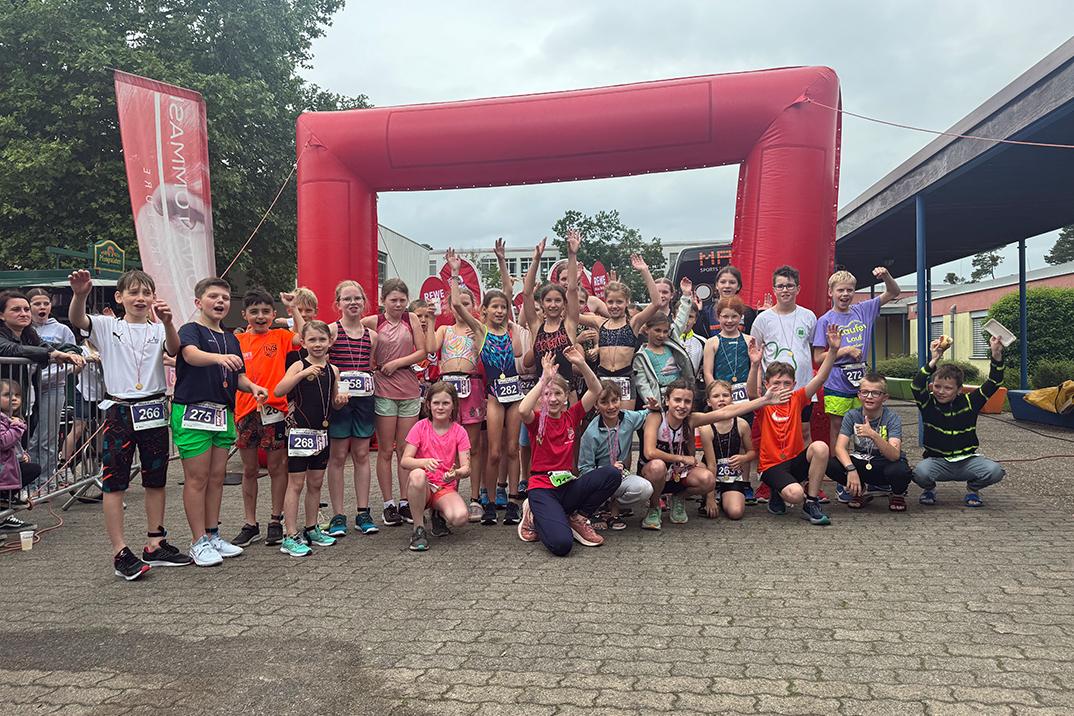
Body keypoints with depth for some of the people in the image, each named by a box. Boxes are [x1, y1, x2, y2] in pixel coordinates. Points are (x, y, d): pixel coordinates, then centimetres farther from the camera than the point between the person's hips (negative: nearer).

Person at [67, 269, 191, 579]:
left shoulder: (158, 329, 5)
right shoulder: (108, 327, 2)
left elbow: (174, 349, -15)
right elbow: (76, 320, -17)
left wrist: (167, 322, -34)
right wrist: (79, 294, -38)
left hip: (154, 410, 2)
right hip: (119, 411, -2)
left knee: (156, 480, 10)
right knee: (114, 481, -1)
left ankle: (154, 545, 21)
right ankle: (120, 552, 6)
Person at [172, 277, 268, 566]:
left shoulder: (231, 339, 17)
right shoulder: (191, 330, -5)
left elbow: (238, 377, 19)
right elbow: (191, 354, -27)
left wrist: (252, 386, -3)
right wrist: (218, 357, -47)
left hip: (223, 412, 7)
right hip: (193, 411, -7)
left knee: (217, 477, 12)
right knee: (197, 478, -1)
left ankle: (213, 535, 22)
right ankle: (199, 542, 7)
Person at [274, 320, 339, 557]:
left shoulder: (333, 370, 7)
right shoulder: (299, 366, -8)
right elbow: (278, 391, -24)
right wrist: (304, 373, -31)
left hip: (321, 433, 6)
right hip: (300, 432, -5)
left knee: (316, 483, 13)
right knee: (296, 484, -1)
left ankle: (311, 530, 26)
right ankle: (291, 537, 4)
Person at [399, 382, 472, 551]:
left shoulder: (459, 432, -1)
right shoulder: (420, 427, -4)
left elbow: (466, 468, -7)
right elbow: (404, 461, -12)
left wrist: (456, 473, -32)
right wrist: (425, 462, -33)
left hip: (446, 489, 1)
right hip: (423, 487, -1)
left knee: (460, 517, -30)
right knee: (417, 475, -37)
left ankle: (440, 514, 9)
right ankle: (419, 529, -18)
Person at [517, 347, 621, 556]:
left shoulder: (571, 416, 8)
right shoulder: (537, 420, -2)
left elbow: (596, 390, -1)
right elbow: (523, 410, -28)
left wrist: (582, 364, -14)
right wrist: (544, 379, -26)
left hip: (568, 485, 5)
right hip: (542, 487, -5)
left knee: (613, 474, -20)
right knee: (561, 545, -27)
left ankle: (577, 518, -1)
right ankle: (536, 517, 7)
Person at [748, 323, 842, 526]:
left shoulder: (796, 400, 5)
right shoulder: (763, 405, -3)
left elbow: (820, 378, -4)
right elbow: (751, 392, -26)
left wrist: (832, 350, -17)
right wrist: (755, 365, -42)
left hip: (797, 460, 4)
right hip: (772, 465, -4)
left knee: (820, 447, -28)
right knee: (795, 495, -33)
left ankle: (811, 504, -12)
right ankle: (777, 492, 8)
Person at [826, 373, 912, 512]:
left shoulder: (892, 418, -17)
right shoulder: (852, 415, -9)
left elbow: (894, 455, -30)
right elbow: (840, 447, -20)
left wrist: (873, 435, -46)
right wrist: (851, 469, -37)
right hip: (862, 464, 2)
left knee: (900, 471, -38)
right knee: (831, 465, -26)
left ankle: (897, 494, 2)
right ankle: (862, 490, 6)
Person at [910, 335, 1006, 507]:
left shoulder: (969, 403, -1)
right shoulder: (928, 404, -5)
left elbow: (993, 383, -5)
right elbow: (916, 385, -24)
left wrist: (996, 356, -19)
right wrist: (934, 361, -30)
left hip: (967, 460, 2)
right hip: (937, 460, -1)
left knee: (995, 471, -27)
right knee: (920, 472, -34)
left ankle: (973, 488, 8)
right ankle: (929, 489, 5)